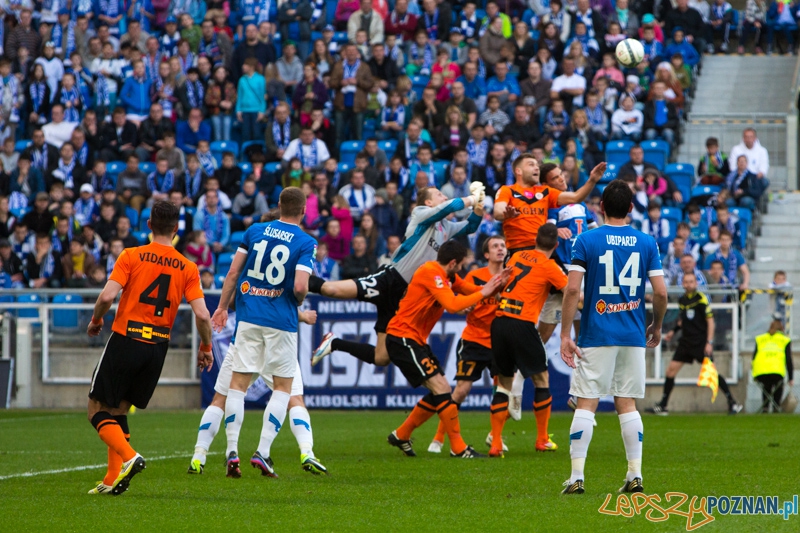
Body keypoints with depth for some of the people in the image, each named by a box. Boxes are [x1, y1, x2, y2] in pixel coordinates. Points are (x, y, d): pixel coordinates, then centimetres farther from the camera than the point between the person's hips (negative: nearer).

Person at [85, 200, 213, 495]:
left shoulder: (131, 256, -5)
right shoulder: (188, 268, 2)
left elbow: (107, 296, -15)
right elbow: (202, 315, -5)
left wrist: (95, 321, 5)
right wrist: (206, 346, 12)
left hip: (125, 341, -4)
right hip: (158, 346, 4)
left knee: (98, 409, 5)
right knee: (119, 411, 17)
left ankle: (129, 457, -17)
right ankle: (113, 479, 8)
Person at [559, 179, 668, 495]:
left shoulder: (587, 240, -4)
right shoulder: (646, 243, 4)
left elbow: (572, 289, -11)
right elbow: (660, 292, 0)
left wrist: (565, 335, -7)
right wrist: (657, 326, 18)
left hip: (596, 337, -2)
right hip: (633, 337, 3)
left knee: (586, 404, -1)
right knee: (627, 403, 10)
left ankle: (577, 477, -6)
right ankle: (635, 475, 5)